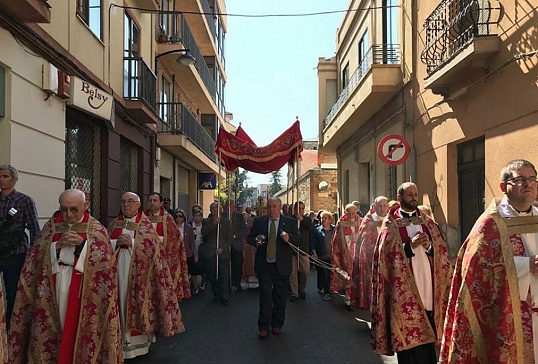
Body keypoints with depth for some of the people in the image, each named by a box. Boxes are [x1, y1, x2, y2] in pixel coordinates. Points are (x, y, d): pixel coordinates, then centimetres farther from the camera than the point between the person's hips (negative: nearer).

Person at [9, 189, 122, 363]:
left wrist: (81, 243, -19)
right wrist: (58, 245, -15)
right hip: (53, 287, 2)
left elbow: (105, 258, -9)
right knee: (51, 328, 4)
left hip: (84, 288, -2)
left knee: (78, 325, 1)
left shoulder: (96, 229, 0)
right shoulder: (51, 226, 6)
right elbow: (38, 257, 2)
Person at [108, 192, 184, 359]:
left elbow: (152, 245, -8)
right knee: (120, 304, 5)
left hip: (137, 273, -3)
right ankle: (120, 340, 15)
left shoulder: (145, 225, 1)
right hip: (117, 271, 3)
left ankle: (138, 341, 10)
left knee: (136, 303, 0)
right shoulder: (114, 224, 12)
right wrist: (116, 242, -12)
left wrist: (132, 242, -18)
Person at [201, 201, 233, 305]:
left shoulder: (226, 221, 9)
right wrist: (214, 224, -17)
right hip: (210, 254, 1)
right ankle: (216, 295, 16)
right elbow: (204, 233, -9)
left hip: (223, 253, -1)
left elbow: (230, 238, 4)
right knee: (212, 276, 4)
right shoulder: (206, 222, 9)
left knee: (224, 276, -4)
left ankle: (223, 296, 4)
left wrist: (222, 248, -8)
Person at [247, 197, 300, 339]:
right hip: (264, 265, 0)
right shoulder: (258, 221, 6)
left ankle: (276, 325, 25)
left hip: (282, 266, 0)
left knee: (280, 298, 10)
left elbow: (298, 240, -2)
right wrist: (256, 240, -13)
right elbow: (249, 238, 10)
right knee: (265, 297, -3)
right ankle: (264, 328, 6)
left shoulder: (290, 222, 2)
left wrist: (289, 238, -24)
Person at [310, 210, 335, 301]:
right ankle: (327, 292, 7)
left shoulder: (334, 230, 6)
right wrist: (314, 253, -9)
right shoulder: (317, 230, 4)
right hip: (321, 257, -1)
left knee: (331, 274, 5)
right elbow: (312, 242, 3)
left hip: (332, 257, 2)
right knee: (324, 275, -3)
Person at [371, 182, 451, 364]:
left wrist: (429, 245, -10)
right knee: (407, 338, -2)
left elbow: (441, 252, 10)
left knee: (428, 335, 10)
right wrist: (410, 245, -15)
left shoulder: (427, 222, 14)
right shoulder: (391, 224, 1)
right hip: (404, 291, -4)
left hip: (428, 288, 4)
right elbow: (385, 254, -9)